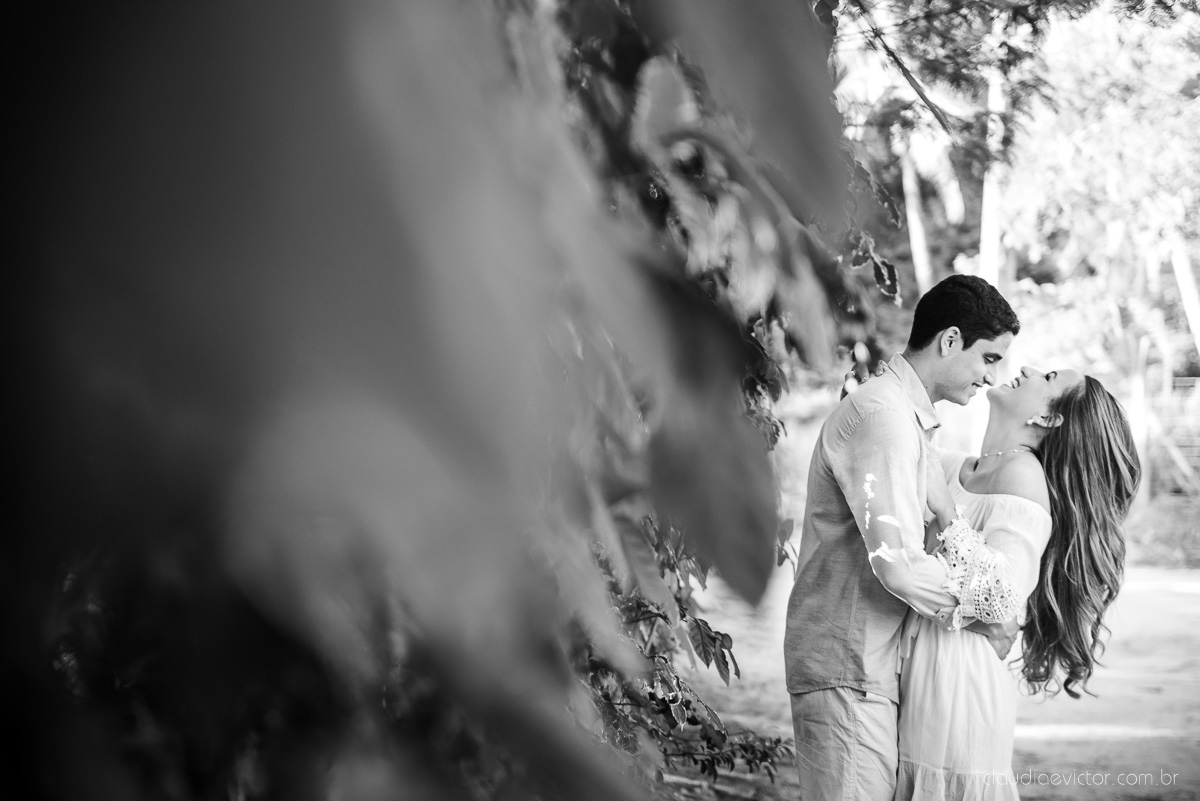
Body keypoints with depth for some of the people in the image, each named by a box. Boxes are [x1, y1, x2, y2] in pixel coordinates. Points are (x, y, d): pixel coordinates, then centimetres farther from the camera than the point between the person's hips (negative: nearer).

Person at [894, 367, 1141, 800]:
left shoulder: (1024, 473, -10)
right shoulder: (950, 468, 13)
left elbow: (1002, 597, -19)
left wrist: (945, 510, -17)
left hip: (959, 681, -7)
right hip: (918, 672, 7)